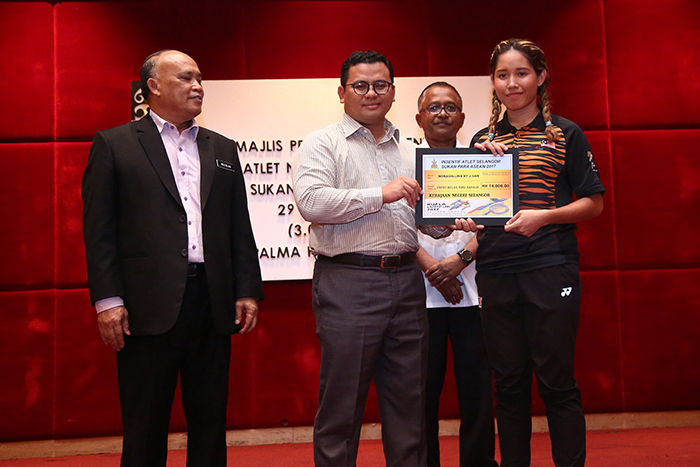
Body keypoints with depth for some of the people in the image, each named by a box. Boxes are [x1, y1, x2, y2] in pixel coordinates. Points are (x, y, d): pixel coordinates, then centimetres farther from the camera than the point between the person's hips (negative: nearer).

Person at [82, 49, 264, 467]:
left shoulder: (223, 150, 16)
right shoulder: (114, 145, 3)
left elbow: (240, 227, 14)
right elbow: (99, 229, -3)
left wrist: (248, 291, 6)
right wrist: (107, 300, -10)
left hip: (212, 303, 4)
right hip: (148, 306, -4)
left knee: (211, 421, 11)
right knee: (146, 427, 6)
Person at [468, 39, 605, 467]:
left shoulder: (565, 134, 3)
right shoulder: (483, 139, 13)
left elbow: (594, 203, 1)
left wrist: (543, 216, -13)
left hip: (550, 270, -3)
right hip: (496, 272, 4)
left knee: (556, 381, 0)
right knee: (509, 384, 9)